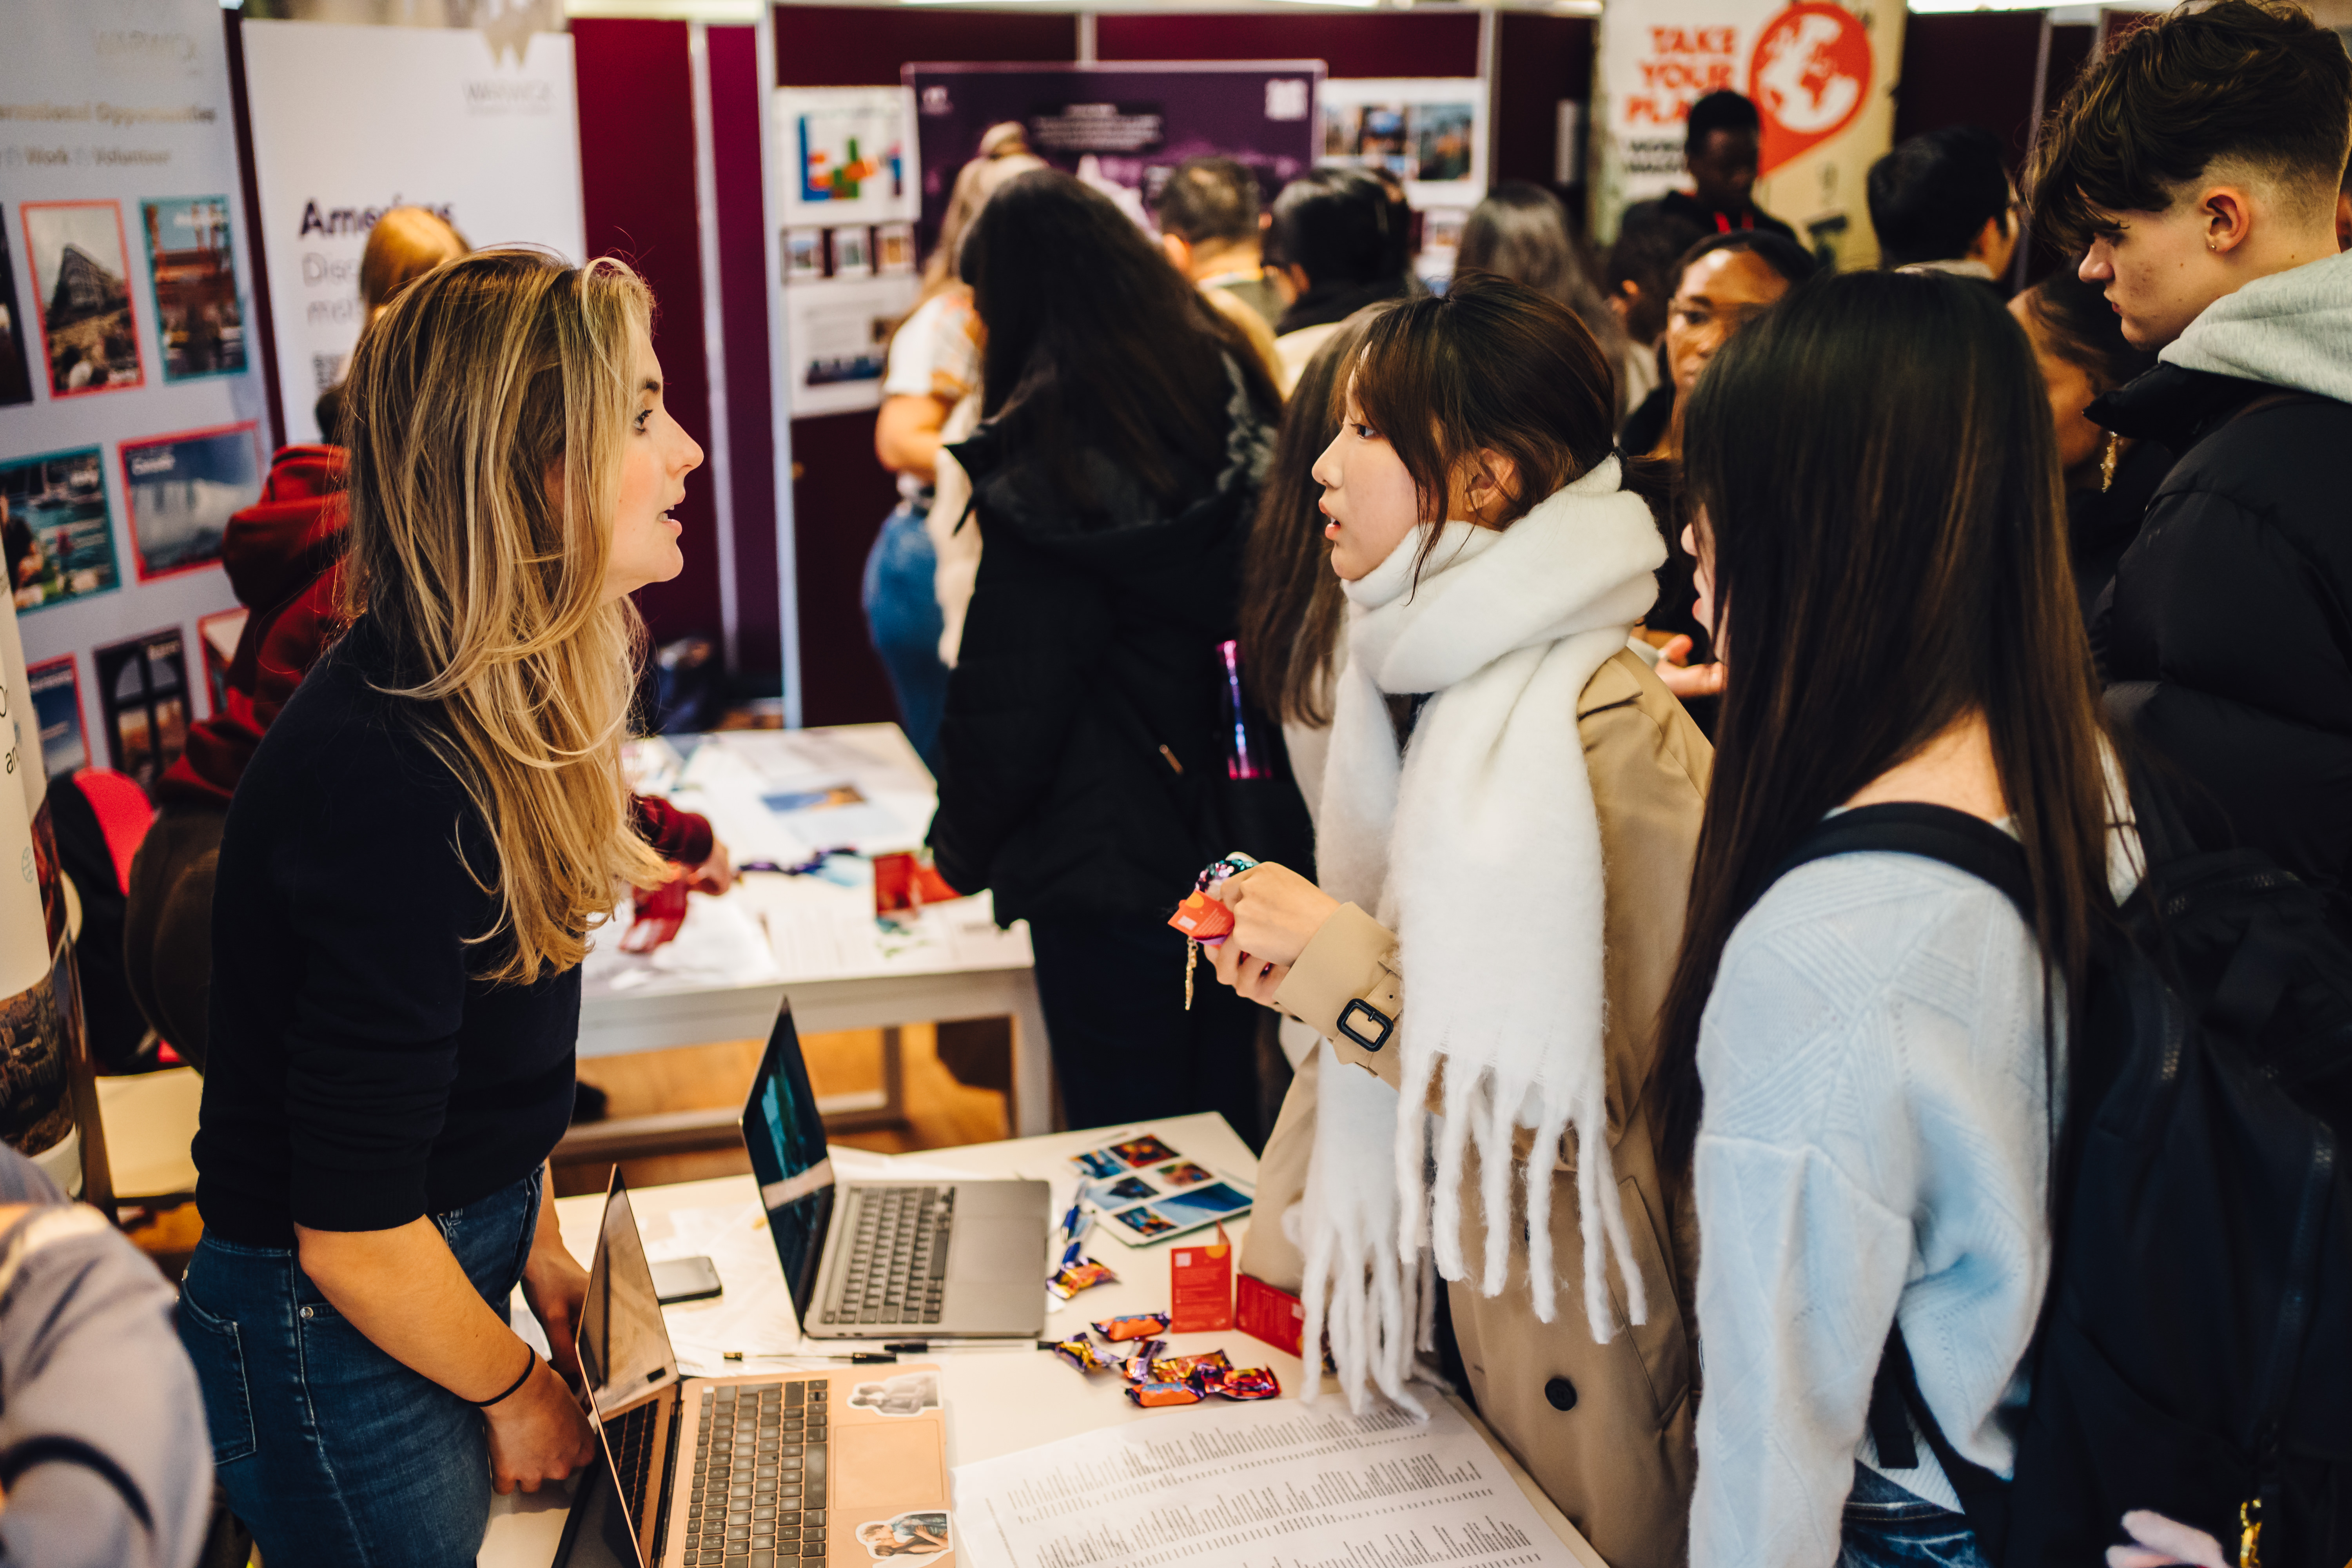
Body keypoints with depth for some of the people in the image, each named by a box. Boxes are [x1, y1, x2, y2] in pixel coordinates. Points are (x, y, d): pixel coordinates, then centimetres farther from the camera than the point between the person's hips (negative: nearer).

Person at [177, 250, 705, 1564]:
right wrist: (518, 1392, -10)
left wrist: (541, 1251, 10)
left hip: (455, 1251, 8)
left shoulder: (494, 700, -3)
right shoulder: (391, 780, -31)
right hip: (332, 1348, -8)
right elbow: (352, 1237, -25)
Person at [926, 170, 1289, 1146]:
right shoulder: (1239, 394, 3)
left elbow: (1011, 689, -14)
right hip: (1242, 836, 7)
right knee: (1228, 1114, 21)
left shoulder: (1045, 451, -17)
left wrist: (963, 844, 3)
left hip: (1110, 862, -7)